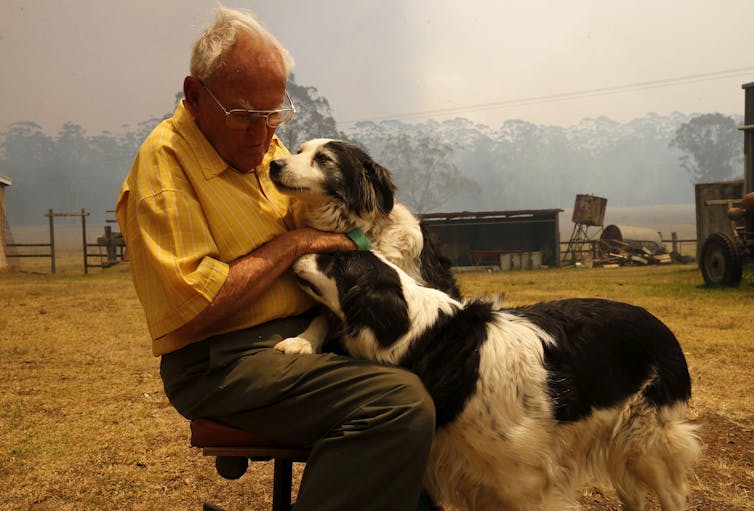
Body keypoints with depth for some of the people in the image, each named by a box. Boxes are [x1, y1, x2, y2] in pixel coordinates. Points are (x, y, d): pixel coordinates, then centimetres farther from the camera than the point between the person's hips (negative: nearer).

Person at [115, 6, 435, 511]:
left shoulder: (264, 144, 12)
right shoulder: (164, 158, -12)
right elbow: (194, 309, -21)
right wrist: (293, 243, -14)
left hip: (304, 332, 9)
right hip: (223, 360, -9)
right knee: (401, 402, -28)